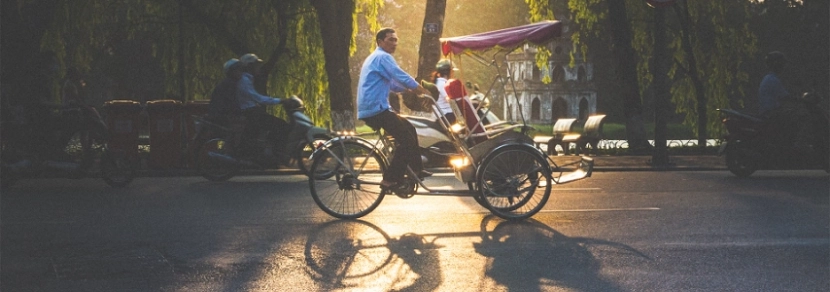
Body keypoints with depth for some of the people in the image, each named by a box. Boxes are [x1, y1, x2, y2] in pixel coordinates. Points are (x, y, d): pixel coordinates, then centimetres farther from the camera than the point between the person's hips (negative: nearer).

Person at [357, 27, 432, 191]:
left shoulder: (375, 58, 23)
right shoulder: (382, 57, -10)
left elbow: (392, 84, 28)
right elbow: (402, 77, -19)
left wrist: (413, 88, 15)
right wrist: (423, 90, -8)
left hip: (370, 110, 11)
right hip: (376, 110, -11)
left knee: (408, 129, 19)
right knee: (407, 140, -12)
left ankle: (416, 170, 25)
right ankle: (390, 180, -13)